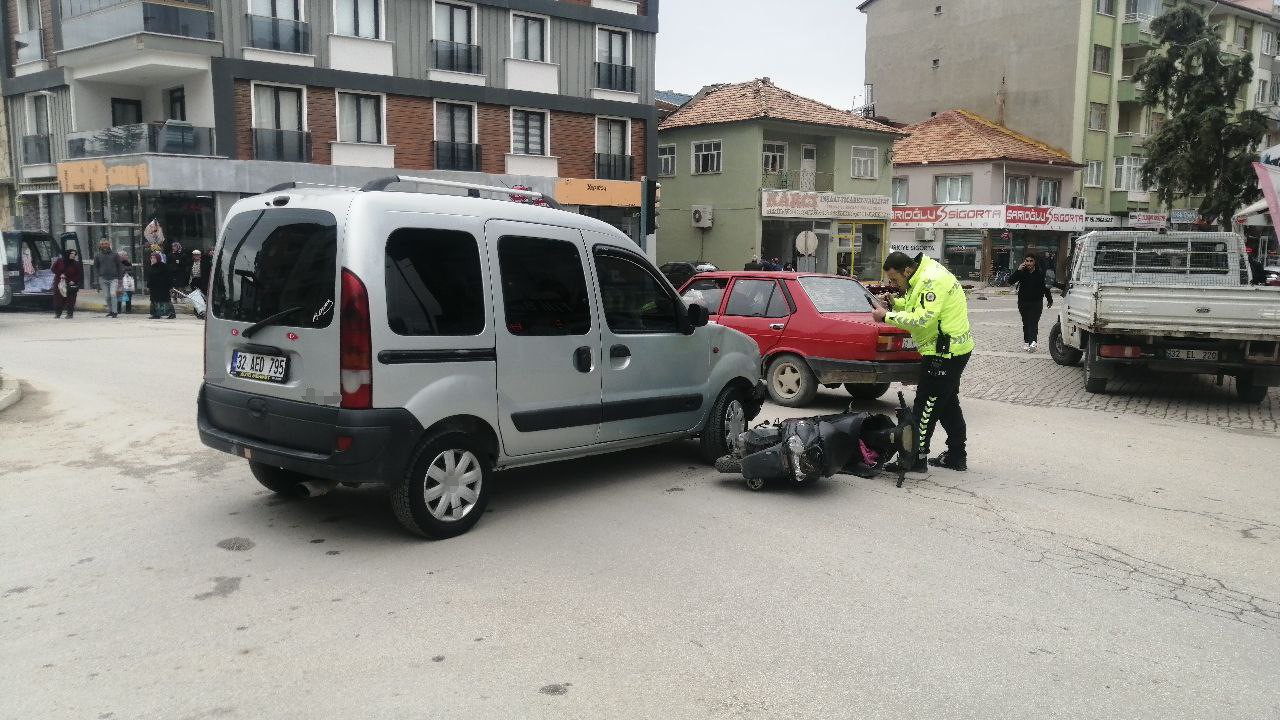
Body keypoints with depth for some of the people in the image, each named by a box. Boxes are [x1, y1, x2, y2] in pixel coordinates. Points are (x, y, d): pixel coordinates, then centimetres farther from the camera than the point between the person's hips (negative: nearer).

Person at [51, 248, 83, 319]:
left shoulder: (76, 264, -1)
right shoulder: (59, 261, 1)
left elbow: (79, 275, 1)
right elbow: (53, 268, 7)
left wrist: (74, 281, -12)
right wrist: (60, 274, -8)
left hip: (70, 284, -1)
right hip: (59, 283, 1)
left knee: (70, 300, -6)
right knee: (58, 299, 3)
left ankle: (70, 314, 2)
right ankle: (57, 313, 13)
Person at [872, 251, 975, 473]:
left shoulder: (932, 281, -23)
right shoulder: (923, 276, 9)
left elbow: (921, 319, -30)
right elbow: (916, 305, 20)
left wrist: (887, 316, -23)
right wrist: (895, 302, 2)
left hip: (946, 353, -11)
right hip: (953, 350, 11)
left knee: (926, 405, -6)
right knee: (948, 404, 18)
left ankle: (916, 458, 0)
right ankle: (957, 456, 28)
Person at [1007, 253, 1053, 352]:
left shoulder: (1040, 273, -1)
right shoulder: (1022, 272, -2)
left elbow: (1045, 287, 8)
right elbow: (1010, 281, -12)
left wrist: (1050, 299, 15)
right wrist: (1018, 270, -21)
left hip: (1036, 303, -2)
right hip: (1023, 302, 2)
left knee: (1033, 322, -14)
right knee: (1026, 323, 9)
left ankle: (1032, 342, -27)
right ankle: (1026, 342, 19)